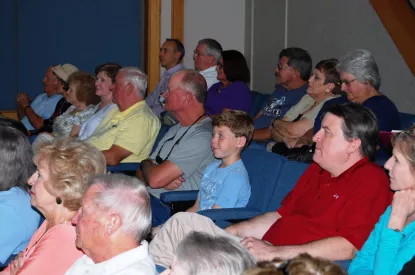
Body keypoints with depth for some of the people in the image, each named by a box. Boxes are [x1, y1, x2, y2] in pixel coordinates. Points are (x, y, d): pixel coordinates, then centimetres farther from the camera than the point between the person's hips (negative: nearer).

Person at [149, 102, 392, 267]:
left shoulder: (371, 181, -10)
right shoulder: (316, 170, 20)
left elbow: (348, 247, -21)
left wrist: (275, 253, -21)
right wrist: (228, 232, 15)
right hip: (265, 251, 9)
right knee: (185, 221, 1)